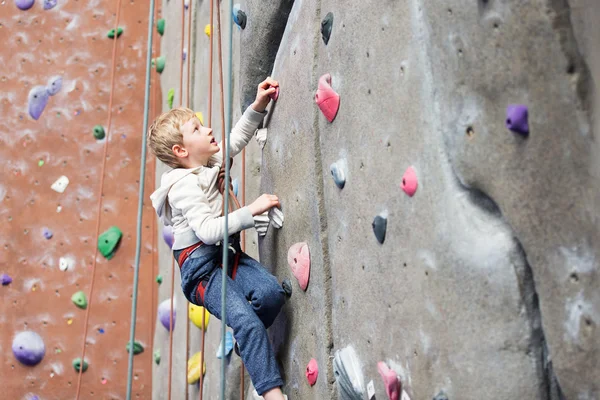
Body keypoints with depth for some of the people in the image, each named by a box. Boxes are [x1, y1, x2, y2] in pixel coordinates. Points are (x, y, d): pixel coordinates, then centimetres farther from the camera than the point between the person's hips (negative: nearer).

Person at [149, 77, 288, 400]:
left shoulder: (211, 161, 9)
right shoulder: (184, 186, -16)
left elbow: (237, 137, 22)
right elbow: (207, 230, -28)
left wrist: (258, 105, 9)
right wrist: (251, 211, -27)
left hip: (227, 252, 8)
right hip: (200, 266, -7)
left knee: (271, 292, -17)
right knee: (247, 322, -19)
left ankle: (247, 342, 9)